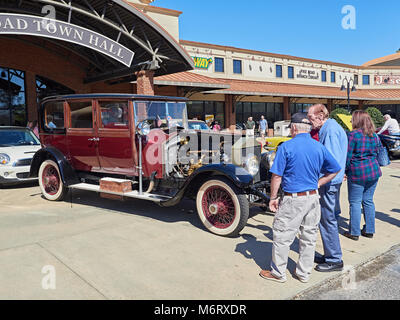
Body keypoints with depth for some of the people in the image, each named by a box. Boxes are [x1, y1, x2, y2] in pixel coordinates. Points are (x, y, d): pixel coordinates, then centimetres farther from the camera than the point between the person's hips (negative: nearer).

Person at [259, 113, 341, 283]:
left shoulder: (286, 147, -12)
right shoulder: (320, 147, 4)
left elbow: (276, 176, -12)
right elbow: (335, 170, 11)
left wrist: (273, 197, -2)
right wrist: (317, 184, 12)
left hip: (293, 199, -6)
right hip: (313, 198, 6)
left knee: (282, 236, 8)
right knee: (309, 236, 16)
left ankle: (278, 273, 20)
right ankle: (304, 273, 30)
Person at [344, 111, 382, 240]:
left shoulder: (353, 135, -13)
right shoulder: (374, 136, 7)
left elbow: (347, 156, -11)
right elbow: (377, 154, 14)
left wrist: (345, 170, 0)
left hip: (357, 172, -6)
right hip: (373, 171, 6)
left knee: (355, 202, 2)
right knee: (368, 201, 15)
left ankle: (354, 232, 7)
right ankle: (369, 230, 21)